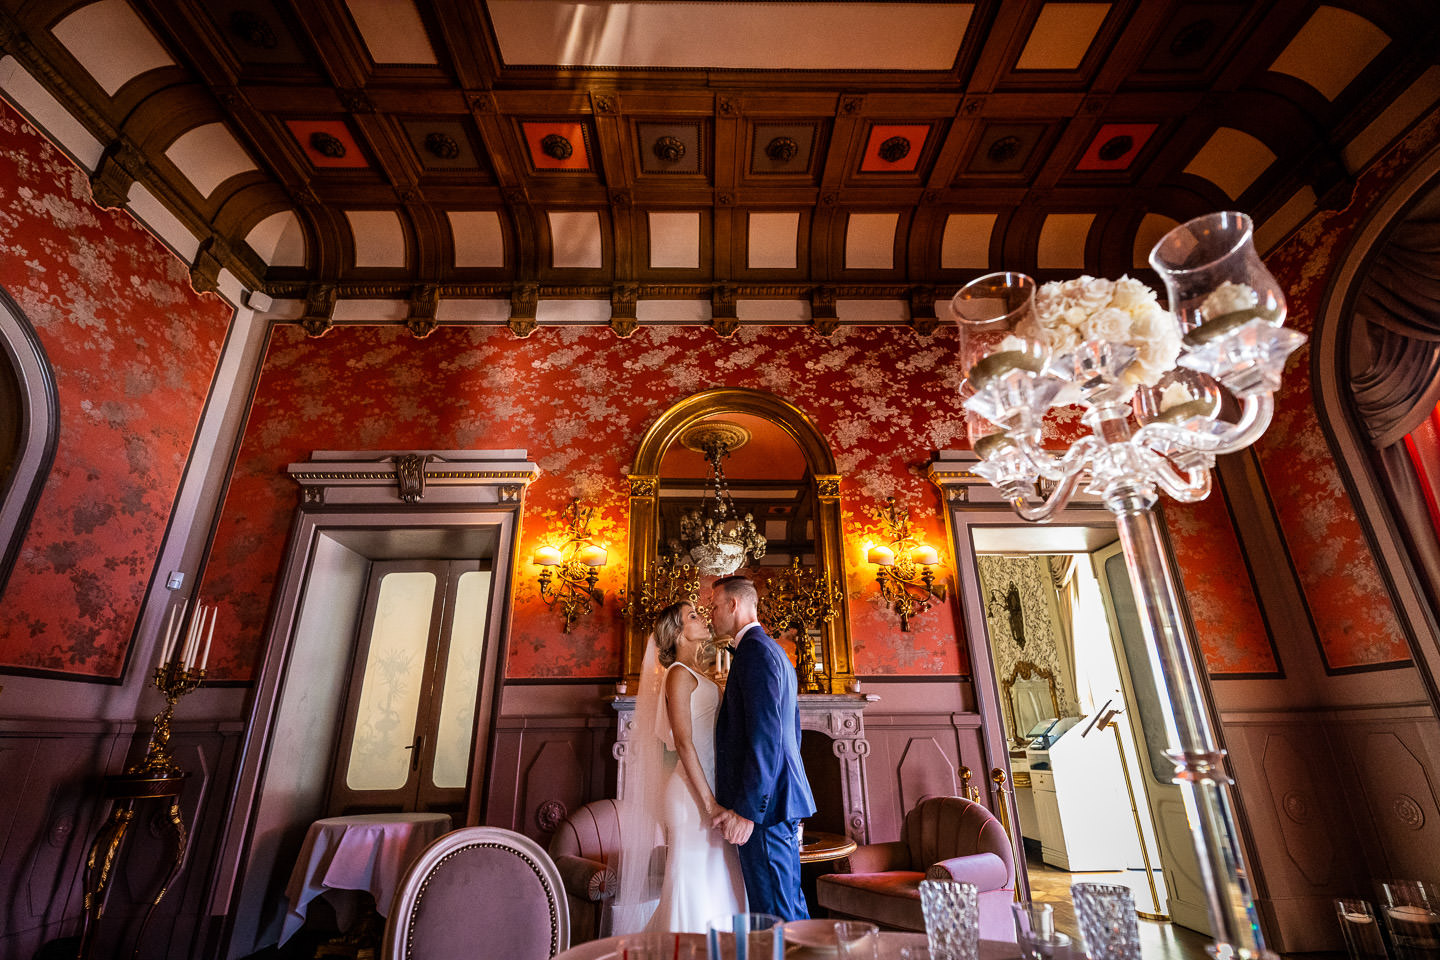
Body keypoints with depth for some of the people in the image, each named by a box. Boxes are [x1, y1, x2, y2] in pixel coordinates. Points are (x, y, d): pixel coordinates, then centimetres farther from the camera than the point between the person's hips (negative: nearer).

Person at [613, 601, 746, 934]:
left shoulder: (699, 676, 16)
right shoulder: (679, 673, -11)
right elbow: (683, 743, -18)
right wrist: (710, 803, -19)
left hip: (708, 789, 9)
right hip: (693, 794, -8)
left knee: (713, 885, 14)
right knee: (695, 885, -1)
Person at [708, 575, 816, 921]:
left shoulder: (755, 650, -14)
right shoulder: (776, 651, 17)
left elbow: (765, 736, -23)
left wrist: (746, 809, -22)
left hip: (764, 802, -10)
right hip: (783, 801, 10)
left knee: (775, 916, -1)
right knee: (791, 907, 18)